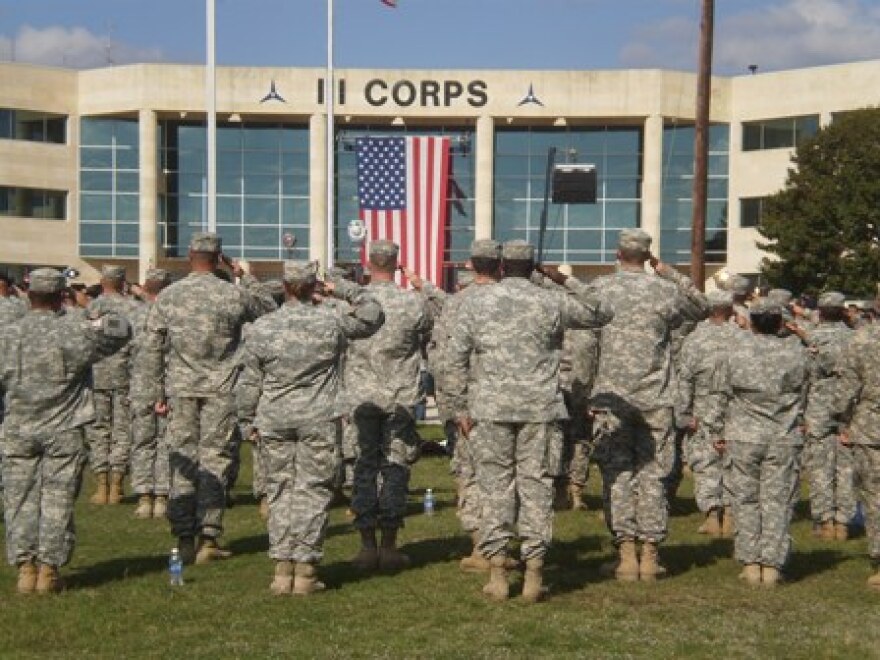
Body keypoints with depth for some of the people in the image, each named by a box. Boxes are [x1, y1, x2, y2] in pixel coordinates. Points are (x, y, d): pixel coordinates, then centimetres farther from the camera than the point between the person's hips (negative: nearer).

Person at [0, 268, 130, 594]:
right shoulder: (74, 333, -9)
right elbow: (120, 332, -7)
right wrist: (104, 321, 12)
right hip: (64, 432, -2)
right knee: (57, 501, 4)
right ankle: (48, 568, 5)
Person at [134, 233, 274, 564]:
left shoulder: (168, 296, 1)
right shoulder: (233, 294, -5)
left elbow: (150, 350, 2)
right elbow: (265, 310, 15)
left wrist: (156, 393, 9)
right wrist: (246, 277, 18)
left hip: (181, 389, 2)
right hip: (221, 389, -2)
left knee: (182, 462, 7)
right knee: (215, 462, 3)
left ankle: (184, 540, 9)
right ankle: (208, 539, 3)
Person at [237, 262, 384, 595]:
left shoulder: (262, 327, 1)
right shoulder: (332, 322, -5)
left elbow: (249, 383, 5)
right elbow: (374, 315, 11)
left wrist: (249, 421, 15)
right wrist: (343, 289, 11)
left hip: (274, 419, 2)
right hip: (319, 419, -2)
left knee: (280, 490, 9)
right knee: (312, 492, 4)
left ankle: (282, 570, 10)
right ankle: (305, 571, 3)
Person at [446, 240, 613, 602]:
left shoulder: (477, 300, 5)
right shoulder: (552, 302, 4)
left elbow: (456, 357, 1)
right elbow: (601, 313, 17)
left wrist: (461, 407, 6)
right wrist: (567, 281, 15)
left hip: (490, 408, 0)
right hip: (541, 408, 0)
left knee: (495, 485, 6)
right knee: (536, 485, 4)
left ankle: (497, 572, 5)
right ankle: (534, 572, 5)